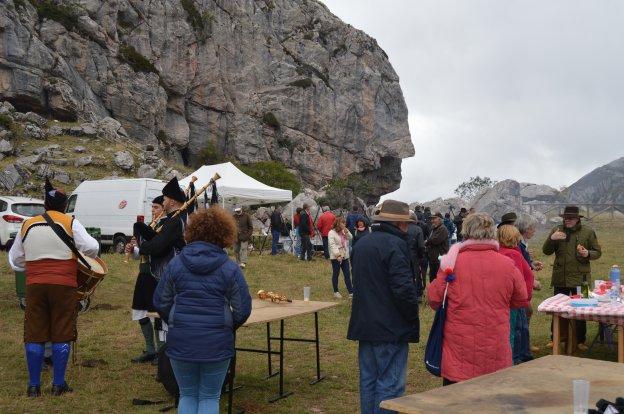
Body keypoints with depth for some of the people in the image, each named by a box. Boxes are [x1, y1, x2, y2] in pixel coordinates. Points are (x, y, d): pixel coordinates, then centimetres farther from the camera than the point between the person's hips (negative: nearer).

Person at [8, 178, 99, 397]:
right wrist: (84, 257, 11)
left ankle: (34, 385, 13)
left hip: (35, 286, 3)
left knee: (35, 335, 9)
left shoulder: (28, 225, 10)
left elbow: (14, 260, 16)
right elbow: (92, 248, -10)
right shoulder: (70, 223, -1)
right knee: (61, 335, 5)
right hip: (64, 285, -3)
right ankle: (58, 384, 9)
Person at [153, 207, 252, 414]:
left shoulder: (176, 264, 0)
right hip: (217, 343, -1)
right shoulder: (229, 268, -6)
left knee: (187, 395, 18)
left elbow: (160, 302, 6)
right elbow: (243, 309, -4)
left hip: (180, 342, 2)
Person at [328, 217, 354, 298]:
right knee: (336, 274, 5)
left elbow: (350, 238, 2)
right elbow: (332, 245, -16)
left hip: (345, 256, 6)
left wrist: (346, 232, -11)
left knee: (347, 274, 4)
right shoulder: (331, 233, -9)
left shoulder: (345, 231, 13)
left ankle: (351, 292, 4)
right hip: (335, 257, -6)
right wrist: (337, 255, -23)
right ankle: (336, 292, 14)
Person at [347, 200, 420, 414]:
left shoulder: (361, 244, 13)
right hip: (391, 328, -8)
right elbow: (404, 287, -20)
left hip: (364, 325, 8)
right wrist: (413, 318, -8)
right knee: (390, 384, -2)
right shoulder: (395, 245, -15)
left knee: (368, 380, 15)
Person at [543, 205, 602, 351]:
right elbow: (546, 251, 4)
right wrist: (552, 239, -14)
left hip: (580, 278, -1)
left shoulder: (588, 232, 2)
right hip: (560, 278, 2)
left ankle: (581, 341, 18)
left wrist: (588, 254, -15)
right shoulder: (556, 230, 6)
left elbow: (598, 252, 7)